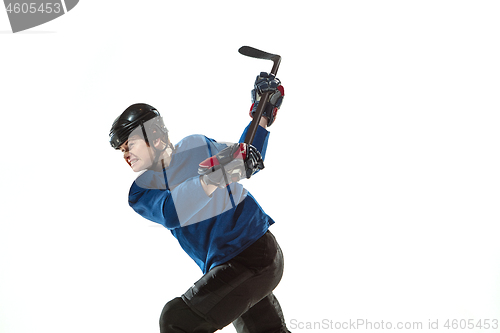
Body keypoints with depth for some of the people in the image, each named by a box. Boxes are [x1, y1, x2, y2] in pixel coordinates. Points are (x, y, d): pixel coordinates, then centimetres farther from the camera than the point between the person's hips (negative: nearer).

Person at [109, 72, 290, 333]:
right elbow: (170, 213, -18)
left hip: (256, 252, -6)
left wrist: (263, 113, 7)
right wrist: (213, 177, -32)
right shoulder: (141, 191, 6)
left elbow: (244, 161, 15)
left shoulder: (196, 146, -3)